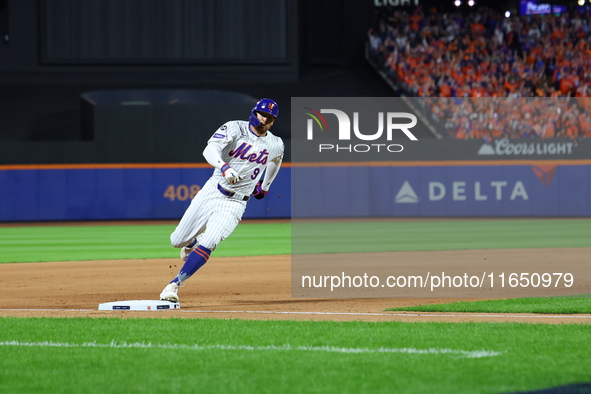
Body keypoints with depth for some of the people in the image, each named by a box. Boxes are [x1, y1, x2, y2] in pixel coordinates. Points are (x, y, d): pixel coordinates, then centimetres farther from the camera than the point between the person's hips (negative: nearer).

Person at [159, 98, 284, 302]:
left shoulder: (276, 145, 0)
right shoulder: (235, 128, -9)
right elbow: (210, 149, -26)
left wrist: (264, 186, 31)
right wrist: (225, 167, -45)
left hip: (234, 203, 0)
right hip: (212, 192, 0)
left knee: (207, 245, -21)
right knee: (177, 240, 6)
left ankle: (175, 285, -16)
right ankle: (193, 241, 43)